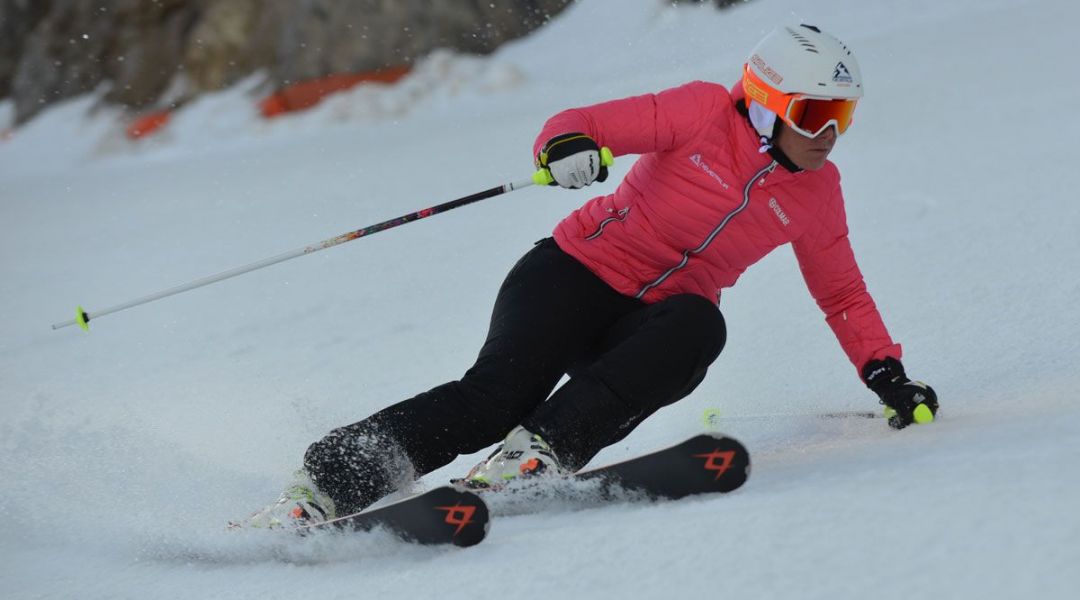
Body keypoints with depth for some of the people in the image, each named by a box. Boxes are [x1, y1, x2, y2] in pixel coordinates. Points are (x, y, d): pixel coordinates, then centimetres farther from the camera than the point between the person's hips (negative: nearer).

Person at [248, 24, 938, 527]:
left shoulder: (816, 192, 7)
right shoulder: (707, 113, -6)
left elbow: (844, 294, 19)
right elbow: (584, 124, -10)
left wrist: (889, 376, 7)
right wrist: (567, 146, -33)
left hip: (649, 326, 4)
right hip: (581, 273, -3)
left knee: (698, 326, -34)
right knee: (500, 393, -27)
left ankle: (540, 450, -42)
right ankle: (325, 482, -24)